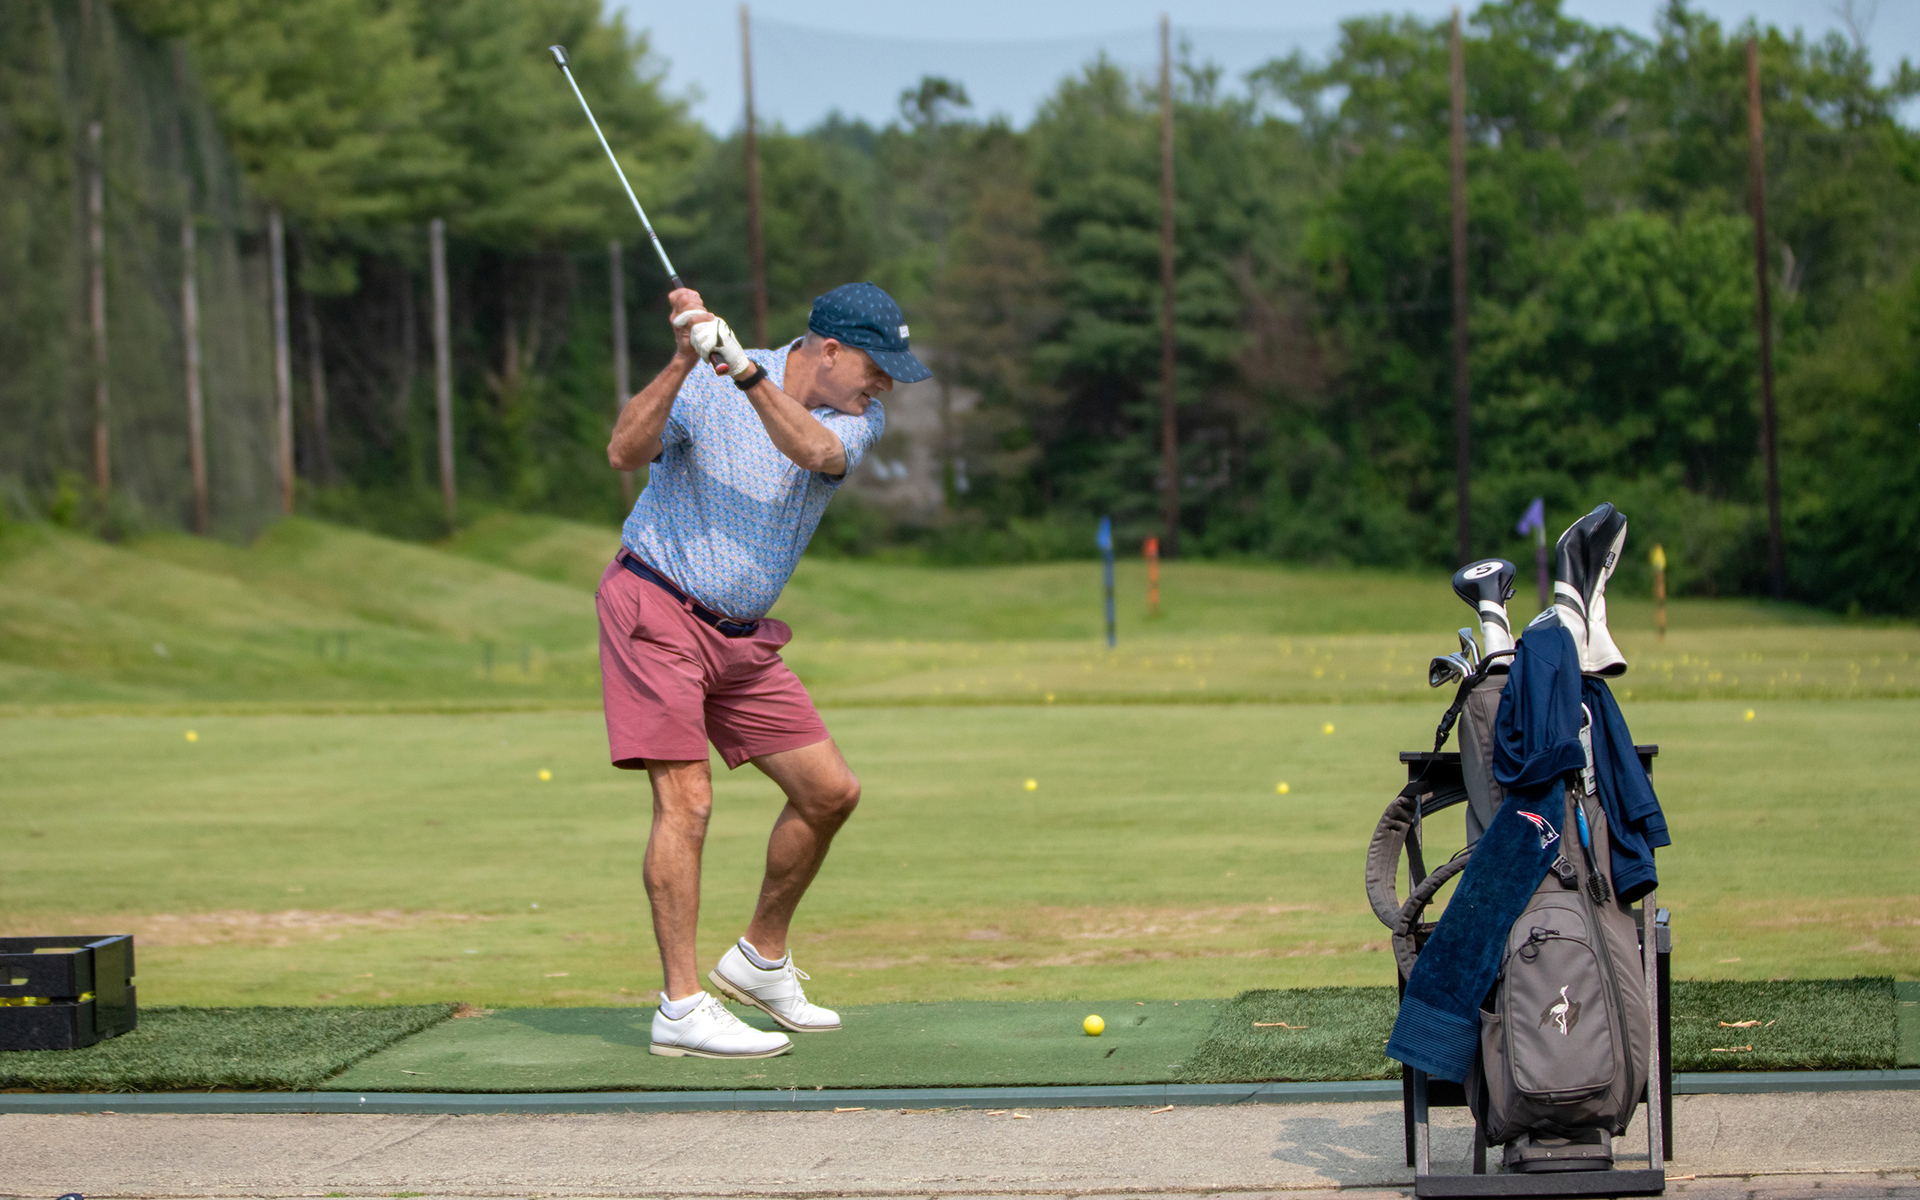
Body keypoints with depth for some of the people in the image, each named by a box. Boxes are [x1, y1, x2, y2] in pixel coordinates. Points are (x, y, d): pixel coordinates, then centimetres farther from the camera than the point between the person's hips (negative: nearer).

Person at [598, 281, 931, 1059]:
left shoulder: (859, 418, 1)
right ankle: (681, 1008, -13)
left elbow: (816, 452, -22)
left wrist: (747, 374, -36)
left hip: (741, 637, 7)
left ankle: (759, 963, 23)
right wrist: (683, 362, -36)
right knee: (687, 799, -15)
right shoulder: (705, 387, -12)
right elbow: (624, 453, -25)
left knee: (830, 792, 5)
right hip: (655, 610, -7)